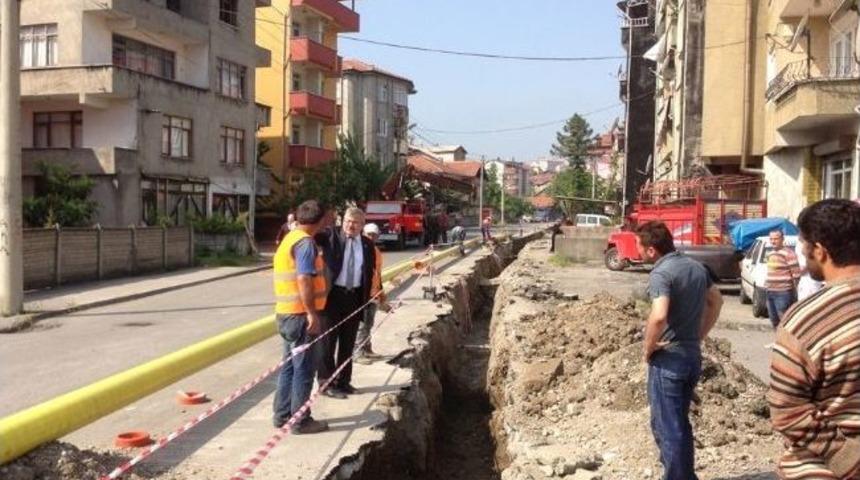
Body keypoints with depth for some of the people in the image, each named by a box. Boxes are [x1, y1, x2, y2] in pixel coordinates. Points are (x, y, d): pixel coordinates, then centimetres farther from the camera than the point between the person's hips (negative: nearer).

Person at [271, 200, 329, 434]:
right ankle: (300, 421, 4)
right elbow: (304, 280, -23)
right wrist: (312, 314, -23)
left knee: (290, 364, 16)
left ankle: (282, 414, 22)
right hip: (300, 314, -9)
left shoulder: (290, 238, 15)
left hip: (286, 312, 9)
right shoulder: (305, 243, -15)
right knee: (303, 368, -2)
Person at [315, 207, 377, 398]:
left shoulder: (367, 244, 7)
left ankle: (343, 381, 25)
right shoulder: (331, 236, -2)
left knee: (348, 342, 13)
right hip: (333, 295, -4)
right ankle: (326, 383, 12)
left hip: (355, 297, 4)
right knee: (328, 341, 3)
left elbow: (370, 274, 11)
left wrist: (368, 298, 8)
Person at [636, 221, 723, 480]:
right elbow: (716, 301, 20)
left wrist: (648, 348, -18)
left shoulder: (661, 274, -20)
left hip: (668, 359, -9)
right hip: (693, 355, 9)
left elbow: (659, 317, -35)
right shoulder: (697, 266, 6)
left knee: (666, 427, 3)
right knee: (680, 422, 21)